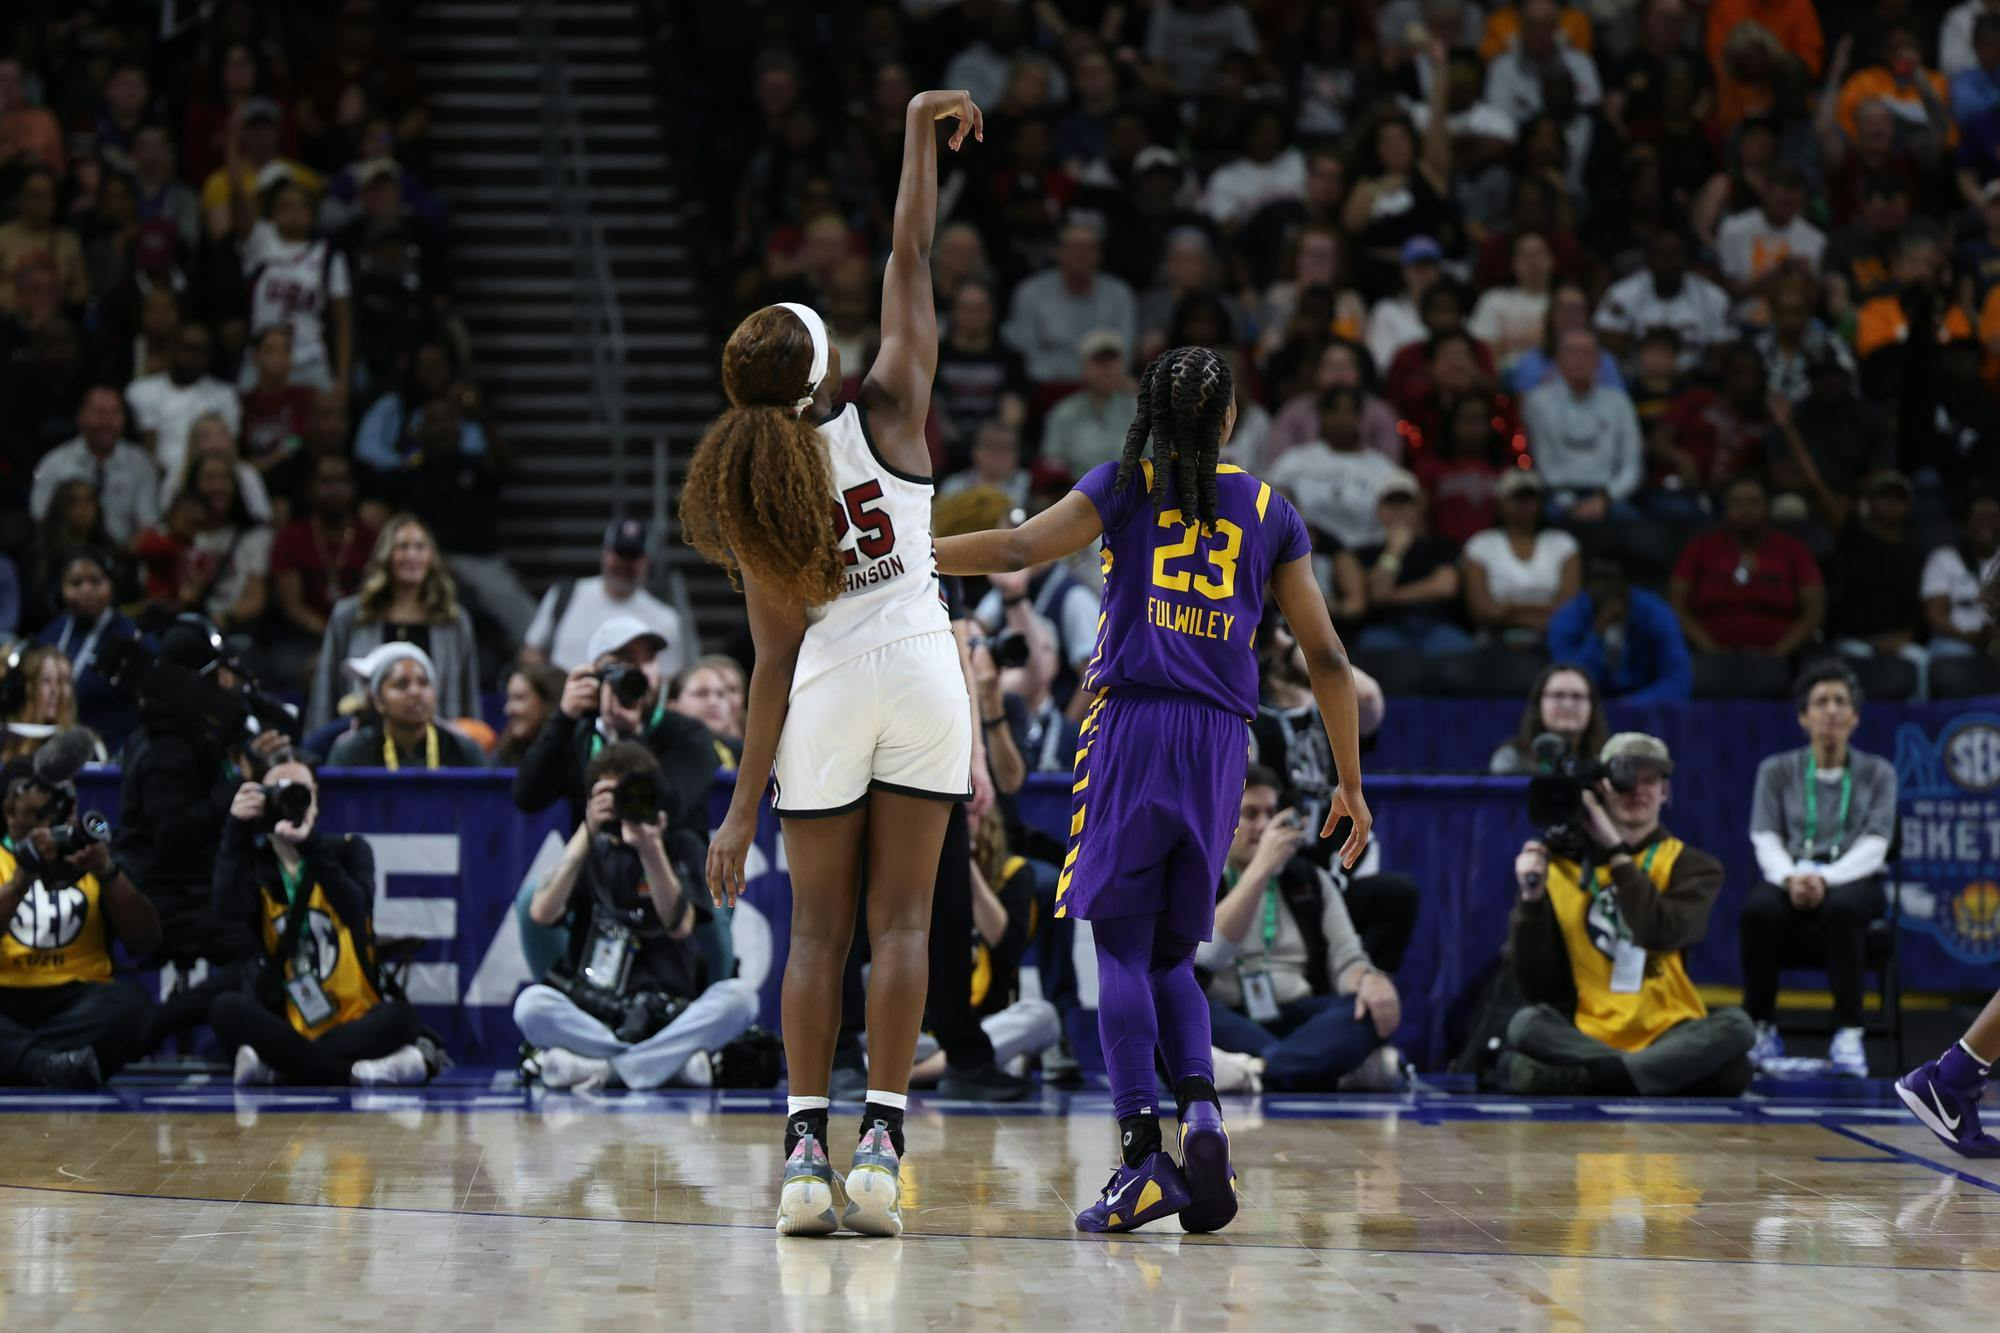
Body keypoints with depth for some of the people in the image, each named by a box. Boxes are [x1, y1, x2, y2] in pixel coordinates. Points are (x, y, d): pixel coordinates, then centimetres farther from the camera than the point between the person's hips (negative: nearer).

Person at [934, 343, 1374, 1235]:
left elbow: (1017, 549, -6)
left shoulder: (1125, 486, 7)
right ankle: (1199, 1108, -11)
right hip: (1221, 742, 3)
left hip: (1132, 725, -2)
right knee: (1170, 953, 14)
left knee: (1121, 945, -2)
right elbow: (1325, 656, 12)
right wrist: (1350, 784, 17)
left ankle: (1142, 1153, -16)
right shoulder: (1270, 510, 13)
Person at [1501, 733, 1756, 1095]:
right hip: (1585, 1039, 0)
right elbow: (1538, 987, 2)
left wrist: (1617, 850, -11)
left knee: (1736, 1025, -30)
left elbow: (1662, 933, -16)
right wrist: (1531, 899, -10)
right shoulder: (1563, 865, 8)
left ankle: (1576, 1079, -36)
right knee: (1527, 1024, -29)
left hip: (1668, 1036, 0)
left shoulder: (1691, 864, 8)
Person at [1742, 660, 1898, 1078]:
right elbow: (1766, 842, 2)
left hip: (1852, 882, -1)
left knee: (1840, 908, -39)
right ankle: (1760, 1028, -21)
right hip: (1790, 878, 1)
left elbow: (1873, 847, -3)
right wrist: (1790, 879, -21)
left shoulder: (1877, 773, 10)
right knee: (1759, 909, -36)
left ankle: (1848, 1034, -37)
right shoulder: (1777, 771, 13)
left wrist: (1825, 879, -22)